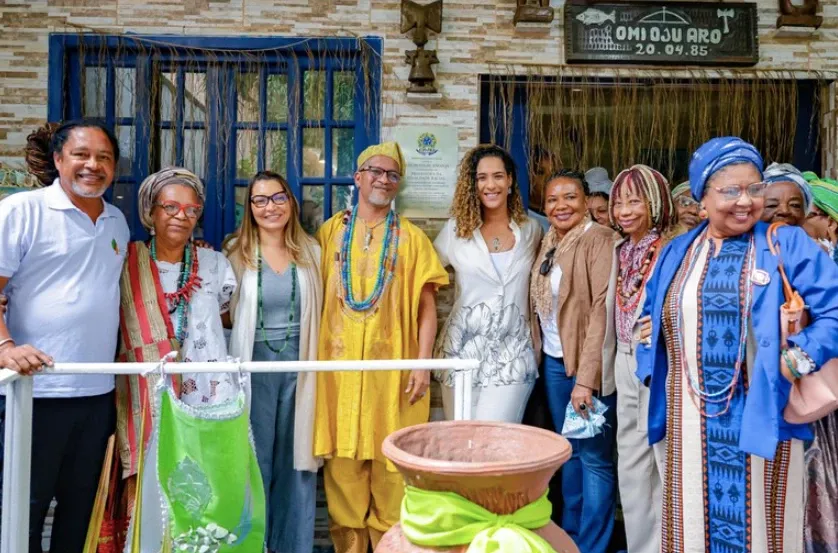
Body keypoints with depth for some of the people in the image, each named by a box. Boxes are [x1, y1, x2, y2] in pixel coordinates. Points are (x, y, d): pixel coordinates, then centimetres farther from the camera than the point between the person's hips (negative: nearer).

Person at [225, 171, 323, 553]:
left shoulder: (311, 251, 6)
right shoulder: (237, 252, 1)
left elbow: (320, 312, 8)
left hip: (300, 367, 2)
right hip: (254, 367, -1)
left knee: (296, 457, 9)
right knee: (255, 459, 7)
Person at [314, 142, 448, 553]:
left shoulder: (411, 238, 4)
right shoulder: (331, 232, 8)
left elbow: (426, 306, 2)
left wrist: (423, 363, -6)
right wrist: (314, 356, 6)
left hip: (391, 366, -1)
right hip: (339, 365, 1)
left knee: (391, 463, 4)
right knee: (342, 463, 5)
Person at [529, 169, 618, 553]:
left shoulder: (600, 240, -12)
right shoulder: (548, 243, 10)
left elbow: (602, 308, -18)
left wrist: (586, 378, -22)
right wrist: (540, 354, 6)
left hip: (589, 363, -7)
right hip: (554, 361, 7)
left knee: (594, 456, 2)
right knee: (569, 449, 17)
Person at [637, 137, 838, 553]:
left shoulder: (788, 245, -1)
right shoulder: (676, 253, 10)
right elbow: (650, 319, 19)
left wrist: (801, 358, -19)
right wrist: (648, 339, 1)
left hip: (762, 420, -3)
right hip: (689, 426, 3)